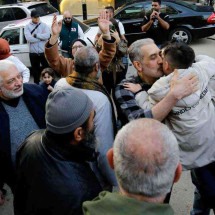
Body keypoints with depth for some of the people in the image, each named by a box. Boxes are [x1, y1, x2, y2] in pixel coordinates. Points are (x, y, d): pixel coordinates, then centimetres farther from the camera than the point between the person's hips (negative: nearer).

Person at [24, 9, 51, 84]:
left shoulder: (44, 25, 3)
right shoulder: (27, 27, 2)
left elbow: (47, 35, -14)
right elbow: (29, 38, -14)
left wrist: (35, 35, -12)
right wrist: (41, 37, -11)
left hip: (44, 52, 0)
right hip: (33, 53, 1)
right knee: (35, 71, 11)